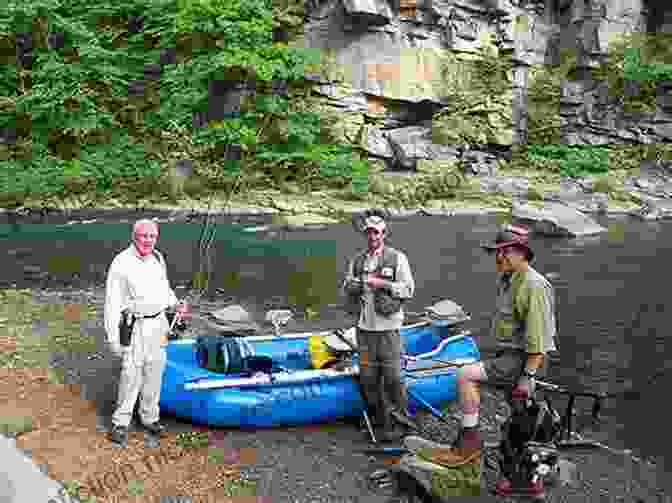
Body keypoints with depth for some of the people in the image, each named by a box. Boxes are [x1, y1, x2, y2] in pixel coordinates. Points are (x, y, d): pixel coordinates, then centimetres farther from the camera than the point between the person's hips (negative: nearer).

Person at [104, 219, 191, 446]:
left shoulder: (158, 259, 6)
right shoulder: (121, 264, -15)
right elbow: (112, 303, -13)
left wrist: (176, 304, 5)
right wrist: (113, 338, -14)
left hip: (158, 324, 6)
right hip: (135, 326, -6)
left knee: (154, 372, 14)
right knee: (131, 374, -1)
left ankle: (149, 417, 29)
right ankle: (121, 423, 15)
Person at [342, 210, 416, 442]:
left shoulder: (397, 258, 0)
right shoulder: (357, 260, 13)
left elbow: (408, 290, -4)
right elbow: (347, 288, 18)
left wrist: (384, 284, -16)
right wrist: (351, 286, -5)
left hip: (388, 327, -4)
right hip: (364, 327, 4)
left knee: (392, 375, -6)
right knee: (367, 375, 7)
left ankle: (398, 422, 6)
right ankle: (377, 417, 22)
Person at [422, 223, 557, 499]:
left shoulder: (534, 286, -20)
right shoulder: (506, 280, 11)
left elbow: (539, 340, -23)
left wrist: (527, 376, -25)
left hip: (523, 359, -10)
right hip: (509, 355, 10)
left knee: (466, 375, -21)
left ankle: (469, 441, -11)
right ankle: (530, 479, 31)